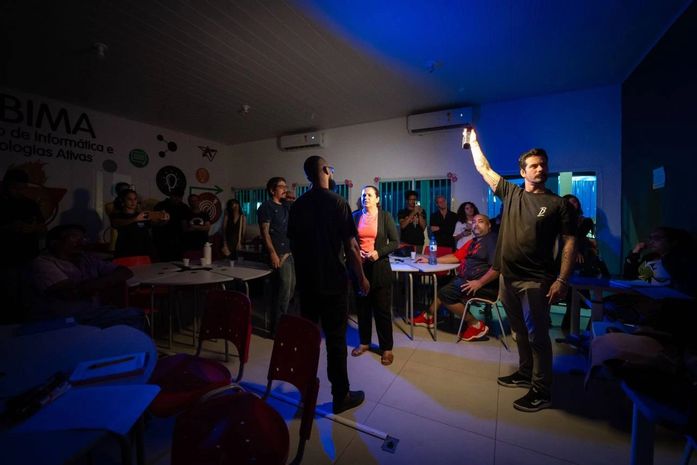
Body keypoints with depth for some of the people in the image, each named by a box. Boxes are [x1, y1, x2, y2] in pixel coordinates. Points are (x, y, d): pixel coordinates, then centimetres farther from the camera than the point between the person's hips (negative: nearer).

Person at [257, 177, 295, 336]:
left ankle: (281, 322, 29)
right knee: (283, 289, -6)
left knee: (290, 288, 14)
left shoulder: (286, 205, 15)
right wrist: (273, 253, -20)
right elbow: (265, 232, -12)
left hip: (290, 251, 8)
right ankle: (276, 328, 6)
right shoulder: (266, 206, -6)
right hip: (278, 253, -8)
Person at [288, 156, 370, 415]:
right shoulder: (337, 202, -12)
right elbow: (350, 247, -14)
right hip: (333, 282, -5)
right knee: (336, 340, 5)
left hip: (306, 282, 6)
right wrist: (361, 278, -3)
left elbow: (294, 244, 10)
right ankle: (341, 396, 20)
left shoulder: (297, 205, 4)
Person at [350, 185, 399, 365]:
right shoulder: (355, 216, 5)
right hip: (359, 266, 3)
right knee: (362, 306, 12)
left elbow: (395, 242, -3)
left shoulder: (385, 216, -1)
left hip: (379, 266, -2)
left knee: (382, 308, 4)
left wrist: (379, 252, -17)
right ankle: (364, 342, 30)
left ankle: (386, 348, 18)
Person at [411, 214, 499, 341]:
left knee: (445, 293, -18)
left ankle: (476, 324, -6)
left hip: (486, 286, -10)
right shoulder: (472, 242, 18)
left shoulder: (493, 240, -9)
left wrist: (479, 283, -27)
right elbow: (456, 257, 15)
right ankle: (429, 316, 23)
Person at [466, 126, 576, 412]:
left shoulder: (558, 204, -3)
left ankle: (542, 391, 18)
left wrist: (562, 280, -15)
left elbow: (570, 242, -6)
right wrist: (473, 140, 19)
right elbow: (484, 169, 13)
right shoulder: (510, 193, 7)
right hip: (508, 277, 5)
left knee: (537, 336, 2)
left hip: (536, 281, -4)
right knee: (520, 332, 19)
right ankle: (525, 374, 37)